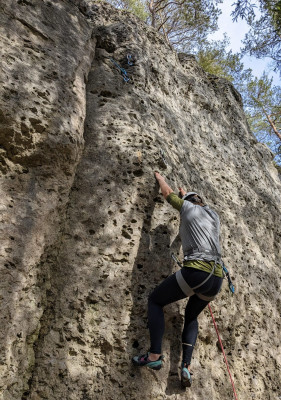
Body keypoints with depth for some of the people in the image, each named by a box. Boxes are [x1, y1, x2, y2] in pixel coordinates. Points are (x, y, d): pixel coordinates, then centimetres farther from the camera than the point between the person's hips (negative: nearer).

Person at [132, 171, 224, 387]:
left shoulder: (188, 207, 8)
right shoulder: (214, 215, 23)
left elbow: (168, 193, 25)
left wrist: (161, 178, 46)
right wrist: (186, 194, 61)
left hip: (195, 272, -7)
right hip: (217, 278, 7)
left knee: (155, 301, 13)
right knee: (191, 316, 28)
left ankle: (155, 355, 2)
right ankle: (187, 365, 11)